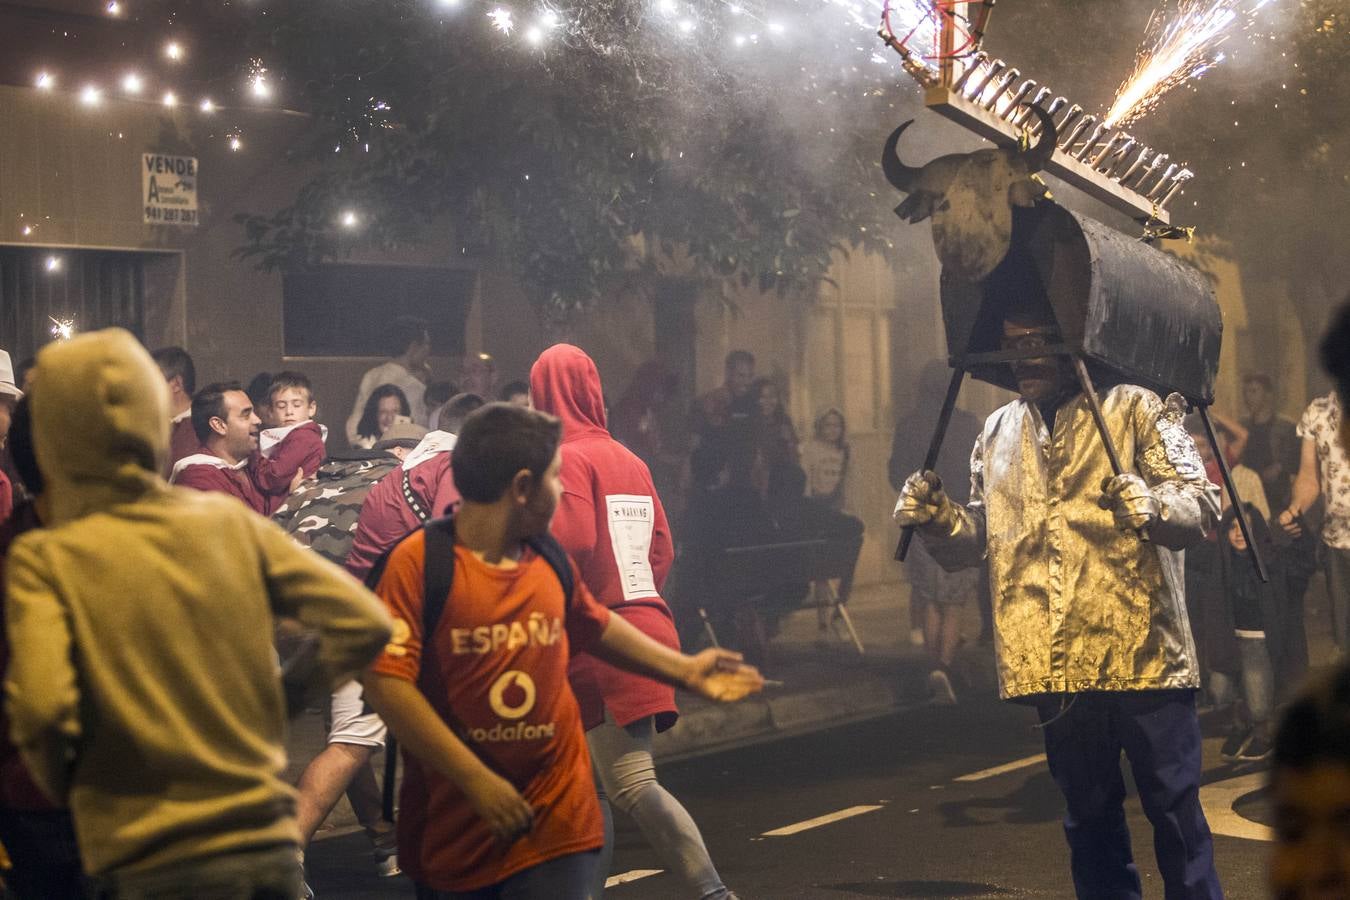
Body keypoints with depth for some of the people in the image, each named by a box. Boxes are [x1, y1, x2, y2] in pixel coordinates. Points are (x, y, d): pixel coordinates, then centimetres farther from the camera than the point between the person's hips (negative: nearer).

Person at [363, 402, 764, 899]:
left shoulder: (550, 560, 6)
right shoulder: (418, 561, -15)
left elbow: (595, 626, 26)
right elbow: (387, 684, -21)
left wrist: (684, 668, 30)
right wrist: (477, 779, -21)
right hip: (451, 830, -4)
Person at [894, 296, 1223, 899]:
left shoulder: (1135, 409, 0)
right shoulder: (997, 433, 14)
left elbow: (1202, 504, -9)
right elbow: (980, 539, 17)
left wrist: (1151, 506, -31)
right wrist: (937, 520, -5)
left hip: (1140, 652, -4)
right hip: (1053, 663, 5)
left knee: (1174, 806, 1)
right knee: (1089, 815, 14)